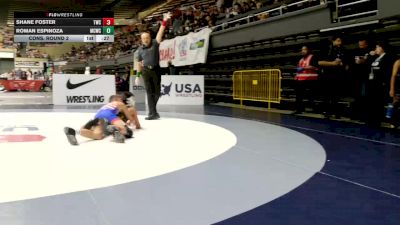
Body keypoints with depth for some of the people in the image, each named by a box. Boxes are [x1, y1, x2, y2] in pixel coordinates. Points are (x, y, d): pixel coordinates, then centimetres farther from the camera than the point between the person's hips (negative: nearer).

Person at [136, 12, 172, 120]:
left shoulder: (155, 44, 3)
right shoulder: (140, 49, 10)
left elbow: (160, 33, -8)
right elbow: (140, 63, 15)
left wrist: (164, 21, -20)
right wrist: (138, 75, 11)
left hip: (155, 70, -2)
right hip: (145, 71, 2)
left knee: (157, 91, 5)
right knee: (149, 92, -1)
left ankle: (152, 109, 25)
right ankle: (153, 113, -1)